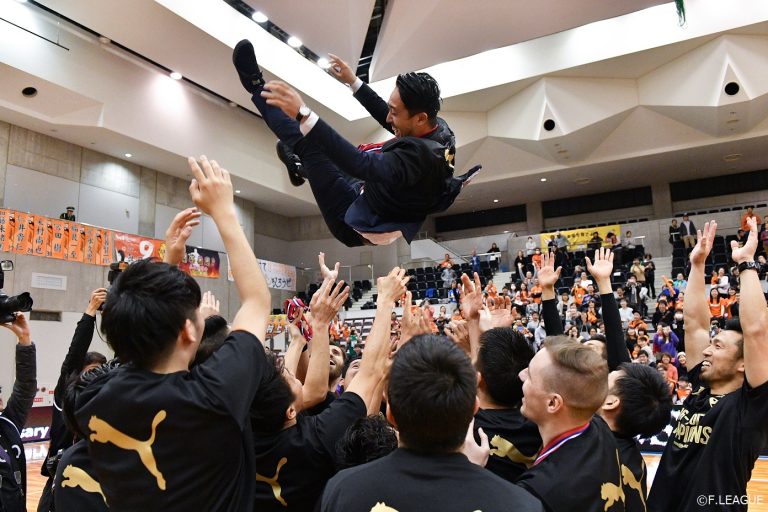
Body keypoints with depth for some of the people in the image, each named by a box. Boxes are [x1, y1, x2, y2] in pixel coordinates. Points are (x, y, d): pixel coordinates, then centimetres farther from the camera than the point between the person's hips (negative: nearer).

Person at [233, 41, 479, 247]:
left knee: (309, 144, -6)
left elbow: (362, 165, -48)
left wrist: (303, 114, -50)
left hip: (355, 223, -8)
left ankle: (257, 86, 13)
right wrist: (354, 82, 10)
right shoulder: (439, 128, -9)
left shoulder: (420, 154, -36)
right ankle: (301, 165, 51)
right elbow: (387, 118, 8)